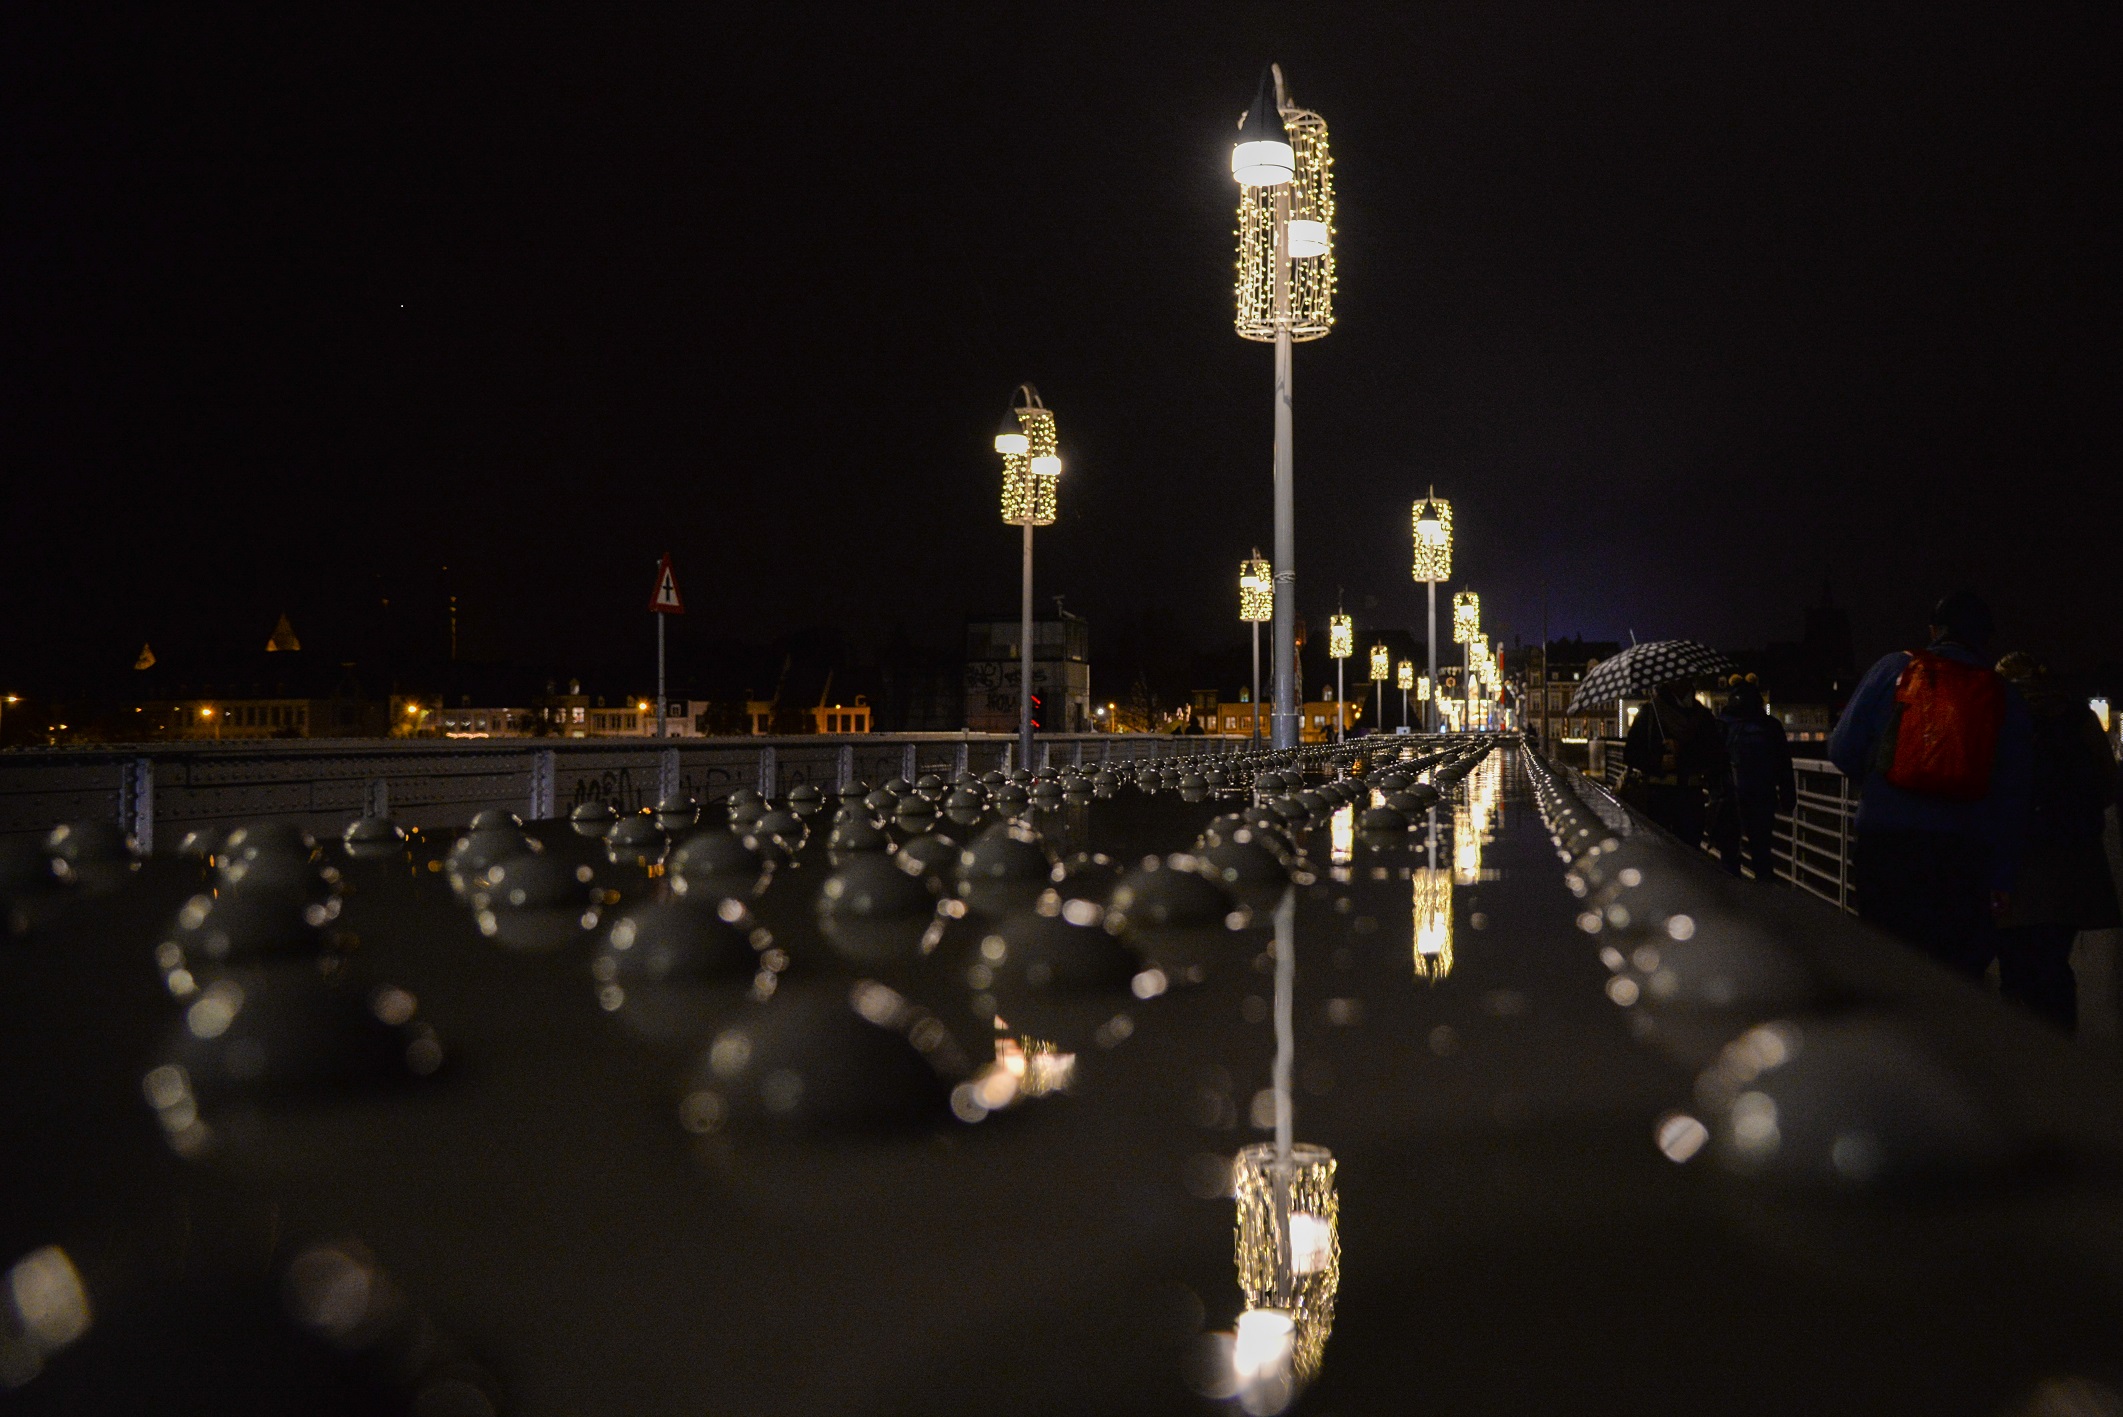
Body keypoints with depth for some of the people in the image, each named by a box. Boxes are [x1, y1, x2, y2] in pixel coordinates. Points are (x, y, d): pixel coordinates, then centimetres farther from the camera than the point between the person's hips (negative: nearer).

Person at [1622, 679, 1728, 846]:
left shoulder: (1702, 715, 12)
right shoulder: (1649, 712, 7)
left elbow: (1715, 754, 2)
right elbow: (1630, 755, 4)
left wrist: (1682, 750, -10)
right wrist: (1658, 762, -11)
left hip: (1691, 795, 2)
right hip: (1657, 793, -2)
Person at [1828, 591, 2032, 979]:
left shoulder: (1894, 668, 6)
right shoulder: (2005, 697, 9)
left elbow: (1842, 749, 3)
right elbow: (2011, 797, 9)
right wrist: (2001, 876, 13)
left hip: (1884, 842, 0)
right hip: (1964, 855, 0)